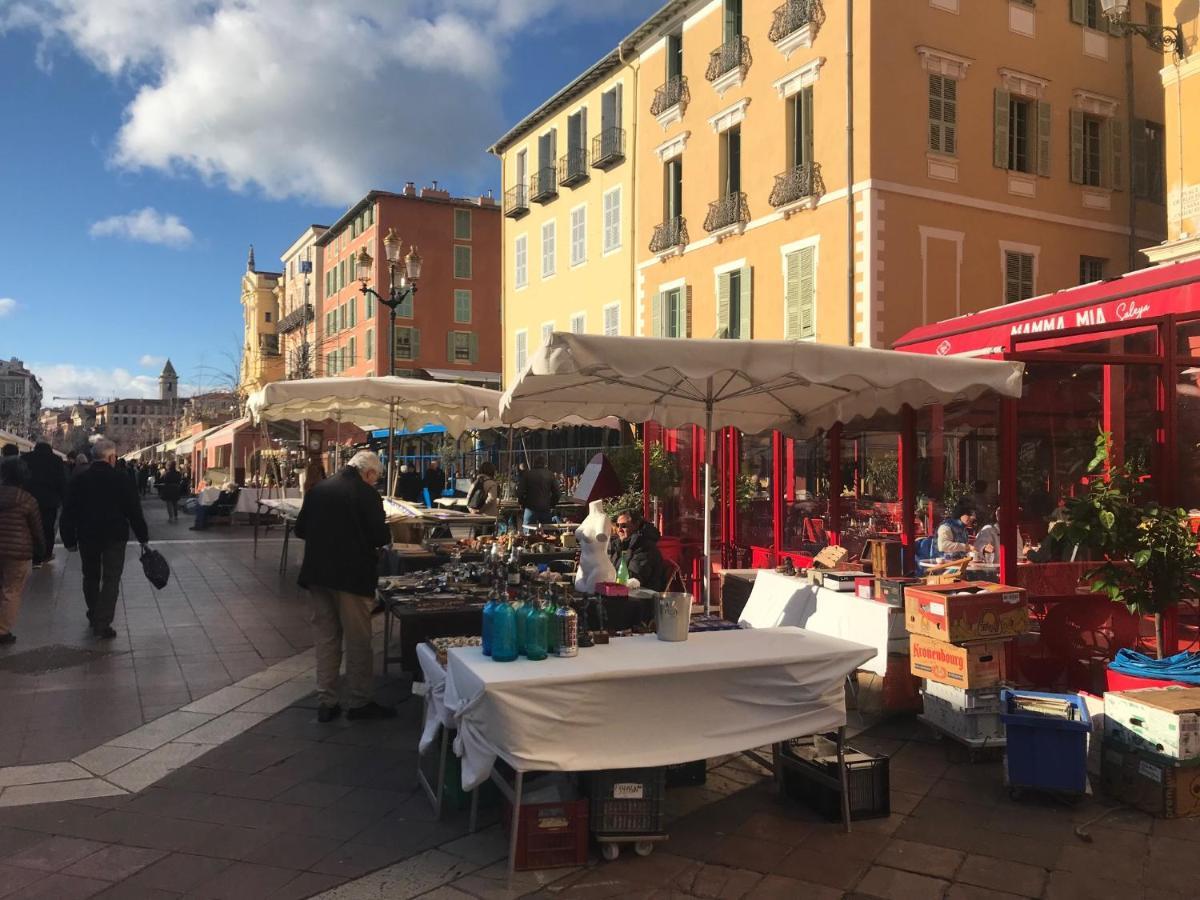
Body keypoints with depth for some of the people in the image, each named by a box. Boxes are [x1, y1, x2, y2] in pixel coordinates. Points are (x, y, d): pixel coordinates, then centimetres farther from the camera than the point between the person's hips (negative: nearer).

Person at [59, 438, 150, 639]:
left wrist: (69, 540, 9)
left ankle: (94, 616, 34)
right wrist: (143, 537, 3)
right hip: (114, 538, -3)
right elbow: (135, 513, -7)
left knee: (91, 577, 20)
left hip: (87, 537, 3)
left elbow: (68, 514, 1)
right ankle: (102, 623, -7)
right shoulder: (122, 481, -10)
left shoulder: (78, 481, -1)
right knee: (111, 579, 1)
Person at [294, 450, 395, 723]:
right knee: (358, 641, 6)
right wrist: (386, 536, 7)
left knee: (325, 638, 13)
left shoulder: (318, 489, 5)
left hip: (318, 574, 6)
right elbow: (380, 536, -15)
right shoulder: (367, 494, -12)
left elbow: (300, 530, 12)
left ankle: (325, 703, 17)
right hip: (352, 576, -5)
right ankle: (359, 703, 15)